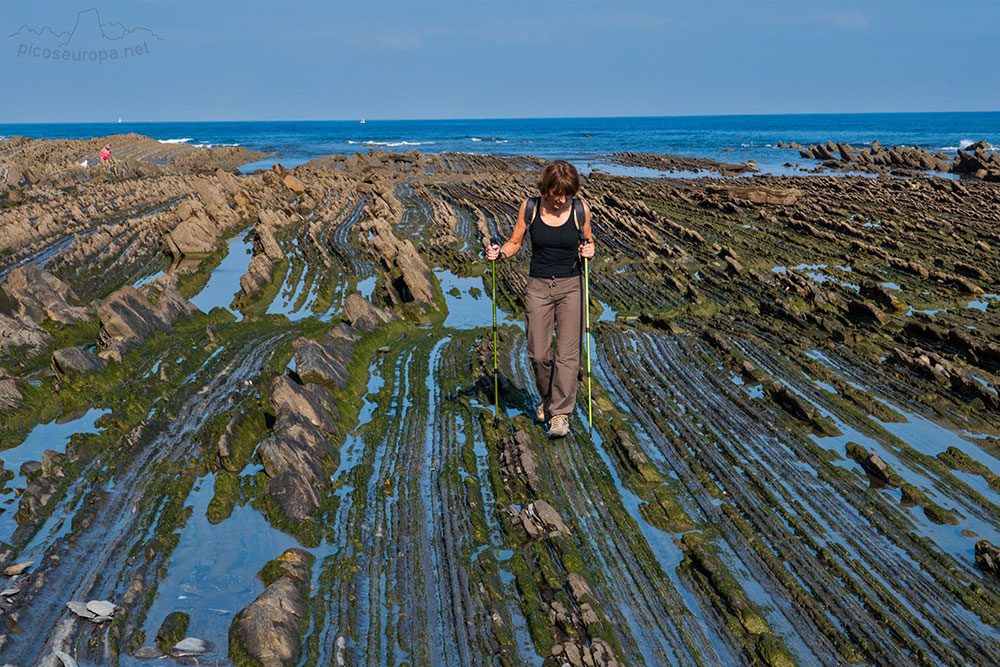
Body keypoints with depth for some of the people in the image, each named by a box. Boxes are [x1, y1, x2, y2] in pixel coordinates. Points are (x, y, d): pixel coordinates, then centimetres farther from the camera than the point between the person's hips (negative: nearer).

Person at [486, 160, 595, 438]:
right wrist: (500, 252, -15)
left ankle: (560, 414, 4)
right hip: (538, 287, 1)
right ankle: (547, 398, 32)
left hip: (571, 286, -1)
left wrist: (589, 250, -13)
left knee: (567, 353, -4)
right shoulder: (529, 207, -5)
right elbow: (515, 241, 5)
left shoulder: (580, 209, -5)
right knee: (538, 353, 4)